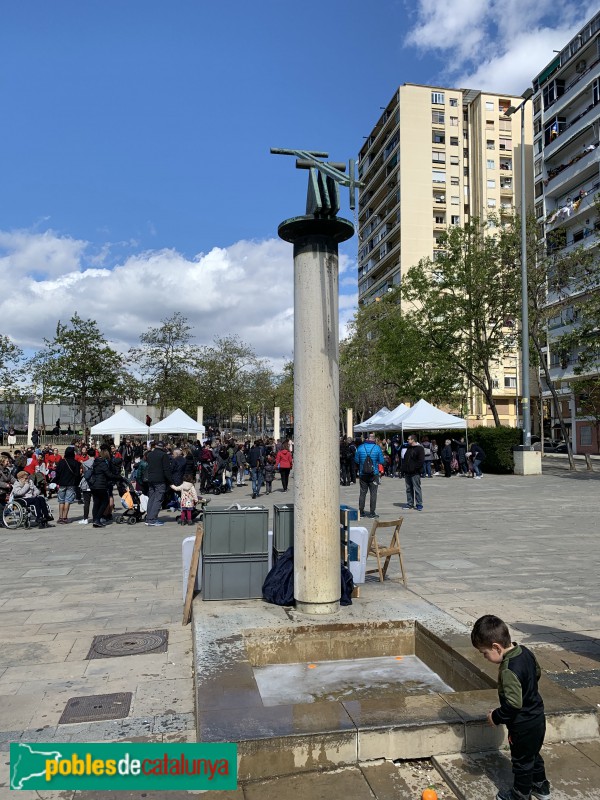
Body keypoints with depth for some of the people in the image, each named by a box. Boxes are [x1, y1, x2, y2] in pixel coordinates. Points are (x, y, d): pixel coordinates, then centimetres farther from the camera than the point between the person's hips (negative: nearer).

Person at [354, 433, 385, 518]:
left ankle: (361, 511, 14)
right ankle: (372, 512, 5)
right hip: (374, 474, -2)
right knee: (373, 493, 4)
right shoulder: (377, 448, -9)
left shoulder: (360, 447, -5)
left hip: (362, 474, 2)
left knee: (362, 493, 10)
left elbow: (356, 460, 1)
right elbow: (382, 461, -5)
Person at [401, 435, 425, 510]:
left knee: (417, 488, -5)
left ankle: (419, 504, 1)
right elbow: (405, 459, 23)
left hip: (415, 473, -8)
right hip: (407, 472, 8)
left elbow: (421, 461, -14)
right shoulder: (408, 448, 18)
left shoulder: (419, 448, -7)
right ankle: (410, 503, 18)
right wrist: (403, 469, 12)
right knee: (409, 488, 11)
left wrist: (414, 467, -19)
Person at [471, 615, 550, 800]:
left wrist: (496, 717, -17)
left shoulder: (508, 670, -35)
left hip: (524, 726, -8)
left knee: (521, 761, 16)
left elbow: (513, 704, -33)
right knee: (533, 754, 29)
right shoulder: (525, 651, -9)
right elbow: (537, 673, 9)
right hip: (537, 717, 8)